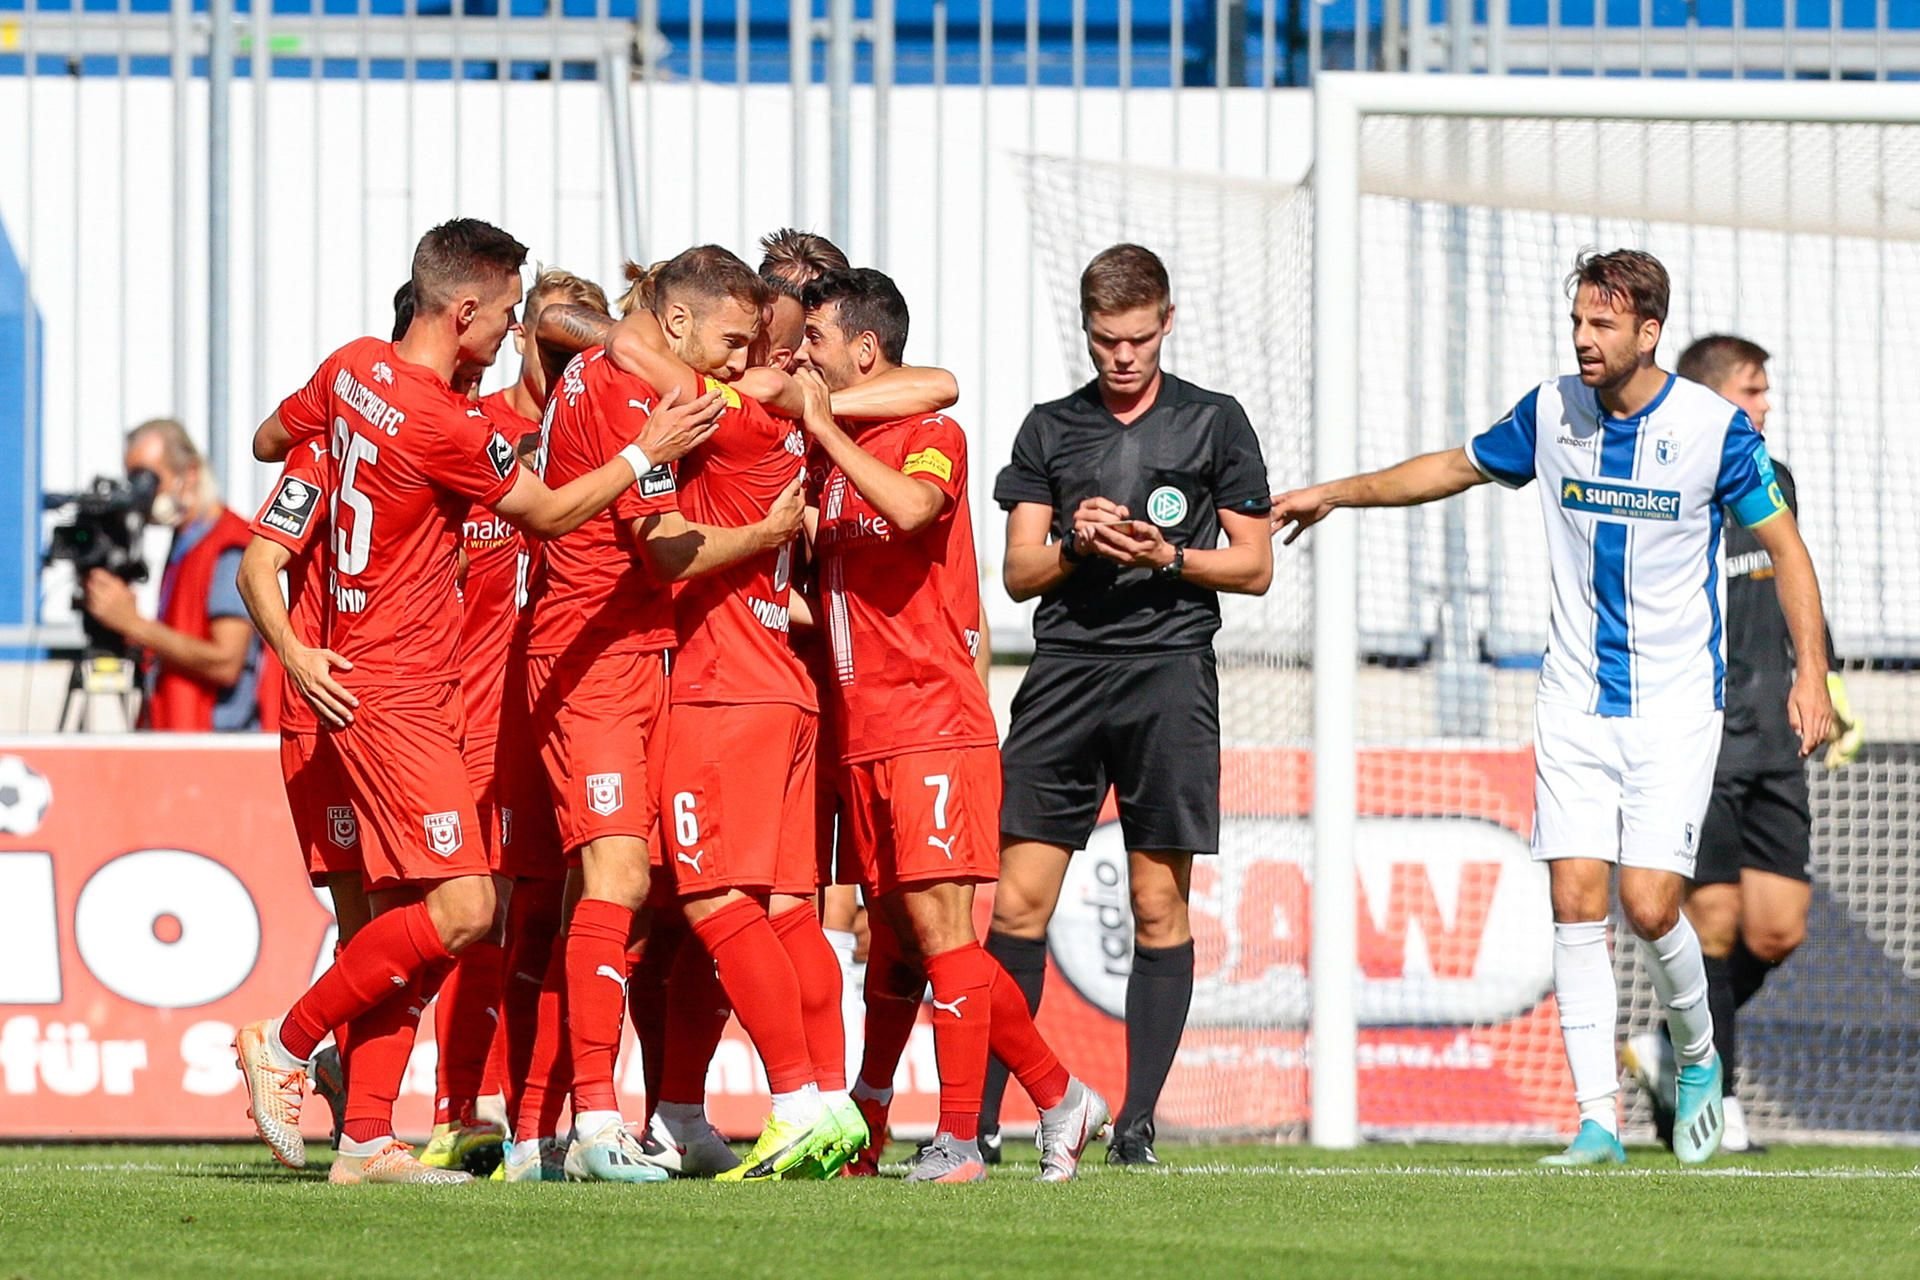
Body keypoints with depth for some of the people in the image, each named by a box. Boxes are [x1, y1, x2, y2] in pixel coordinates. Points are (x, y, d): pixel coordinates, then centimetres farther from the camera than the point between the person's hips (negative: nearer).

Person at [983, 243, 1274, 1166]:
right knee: (1019, 897, -4)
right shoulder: (1050, 429, 14)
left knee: (1159, 900, -2)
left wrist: (1167, 556, -9)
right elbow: (1019, 572, 12)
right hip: (1065, 666, 2)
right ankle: (980, 1115, -1)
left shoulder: (1214, 423, 8)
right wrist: (1075, 544, -8)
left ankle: (1137, 1122, 0)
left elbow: (1253, 566, 7)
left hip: (1169, 668, -2)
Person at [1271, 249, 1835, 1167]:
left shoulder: (1713, 428, -9)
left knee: (1648, 904, -12)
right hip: (1574, 702, 3)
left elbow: (1783, 546, -1)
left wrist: (1810, 671, -9)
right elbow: (1455, 468, 19)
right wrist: (1335, 495, 19)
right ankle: (1598, 1119, -4)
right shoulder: (1551, 413, 1)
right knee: (1575, 902, -7)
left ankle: (1696, 1056, 17)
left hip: (1675, 704, -3)